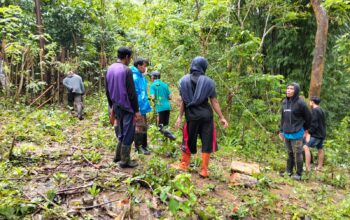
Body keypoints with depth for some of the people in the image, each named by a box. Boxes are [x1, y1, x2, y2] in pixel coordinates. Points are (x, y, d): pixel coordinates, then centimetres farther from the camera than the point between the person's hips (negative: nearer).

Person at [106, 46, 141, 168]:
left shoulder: (110, 69, 8)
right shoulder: (126, 70, -16)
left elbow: (107, 91, 14)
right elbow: (132, 93, -17)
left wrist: (112, 106, 21)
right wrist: (136, 110, -11)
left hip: (116, 107, 8)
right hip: (127, 108, -8)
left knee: (121, 133, 21)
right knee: (128, 134, 2)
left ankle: (118, 156, 27)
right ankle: (125, 161, 9)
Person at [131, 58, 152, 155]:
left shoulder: (141, 77, 11)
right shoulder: (134, 77, -17)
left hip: (142, 106, 10)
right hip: (138, 107, -10)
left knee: (144, 126, 16)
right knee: (139, 127, -1)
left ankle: (144, 146, 28)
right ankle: (138, 147, 11)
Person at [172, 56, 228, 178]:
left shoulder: (184, 80, 2)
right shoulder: (208, 82, -2)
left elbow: (183, 101, 1)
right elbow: (214, 102, -3)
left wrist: (180, 116, 8)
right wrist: (221, 117, 3)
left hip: (191, 116, 2)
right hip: (206, 115, -1)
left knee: (188, 141, 15)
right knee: (207, 142, 8)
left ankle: (184, 165, 29)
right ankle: (204, 170, 13)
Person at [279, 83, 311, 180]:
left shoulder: (300, 103, -12)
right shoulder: (284, 102, 5)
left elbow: (308, 117, -1)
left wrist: (305, 129, 10)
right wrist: (281, 131, 11)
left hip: (296, 134, -5)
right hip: (286, 133, 5)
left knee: (298, 154, 4)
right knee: (290, 153, 16)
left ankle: (299, 174, 16)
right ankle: (289, 171, 28)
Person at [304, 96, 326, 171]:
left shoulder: (315, 110, -15)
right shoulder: (321, 110, 15)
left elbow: (314, 124, -21)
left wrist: (309, 133, -16)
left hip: (316, 134, -11)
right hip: (321, 134, 11)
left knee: (306, 147, -17)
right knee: (320, 149, 17)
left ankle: (307, 167, -22)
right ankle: (319, 167, 27)